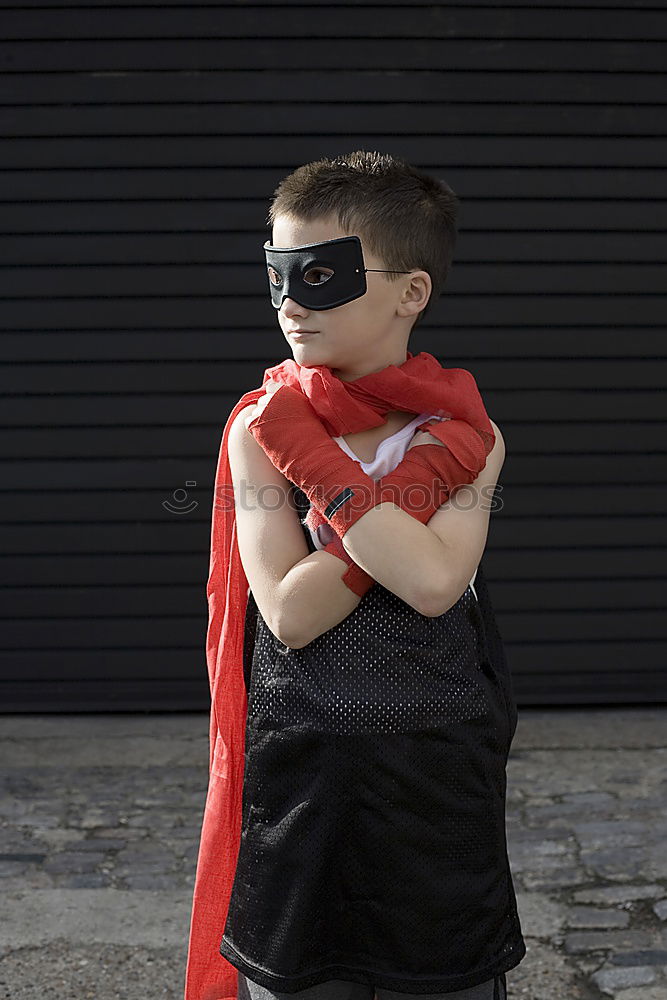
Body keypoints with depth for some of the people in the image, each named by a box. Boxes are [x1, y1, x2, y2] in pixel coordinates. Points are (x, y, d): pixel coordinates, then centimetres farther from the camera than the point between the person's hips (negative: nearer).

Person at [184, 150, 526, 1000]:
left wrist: (312, 455, -17)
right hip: (298, 778, 1)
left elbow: (434, 583, -22)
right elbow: (290, 612, -14)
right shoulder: (258, 427, -3)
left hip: (438, 778, 0)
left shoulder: (468, 439, -4)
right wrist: (406, 498, -20)